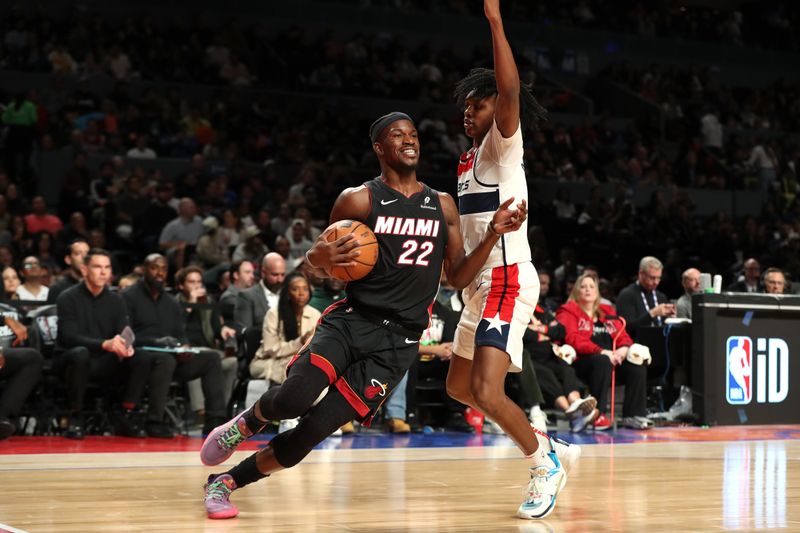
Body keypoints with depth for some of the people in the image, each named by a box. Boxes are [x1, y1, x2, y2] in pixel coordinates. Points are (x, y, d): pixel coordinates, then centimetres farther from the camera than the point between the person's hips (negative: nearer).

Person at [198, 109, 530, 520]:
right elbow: (320, 266, 9)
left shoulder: (442, 205, 11)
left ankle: (226, 482, 11)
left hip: (398, 342, 2)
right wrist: (322, 257, -16)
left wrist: (494, 233, 0)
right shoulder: (358, 200, 1)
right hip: (351, 320, -2)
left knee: (313, 430, -8)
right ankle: (246, 422, 9)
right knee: (292, 400, -28)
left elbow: (458, 277, 13)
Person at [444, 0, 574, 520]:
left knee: (486, 391, -20)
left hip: (508, 280, -10)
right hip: (480, 284, 10)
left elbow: (510, 91, -27)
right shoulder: (470, 159, 18)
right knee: (460, 386, 18)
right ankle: (540, 442, 29)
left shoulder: (503, 144, -7)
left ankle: (546, 464, -1)